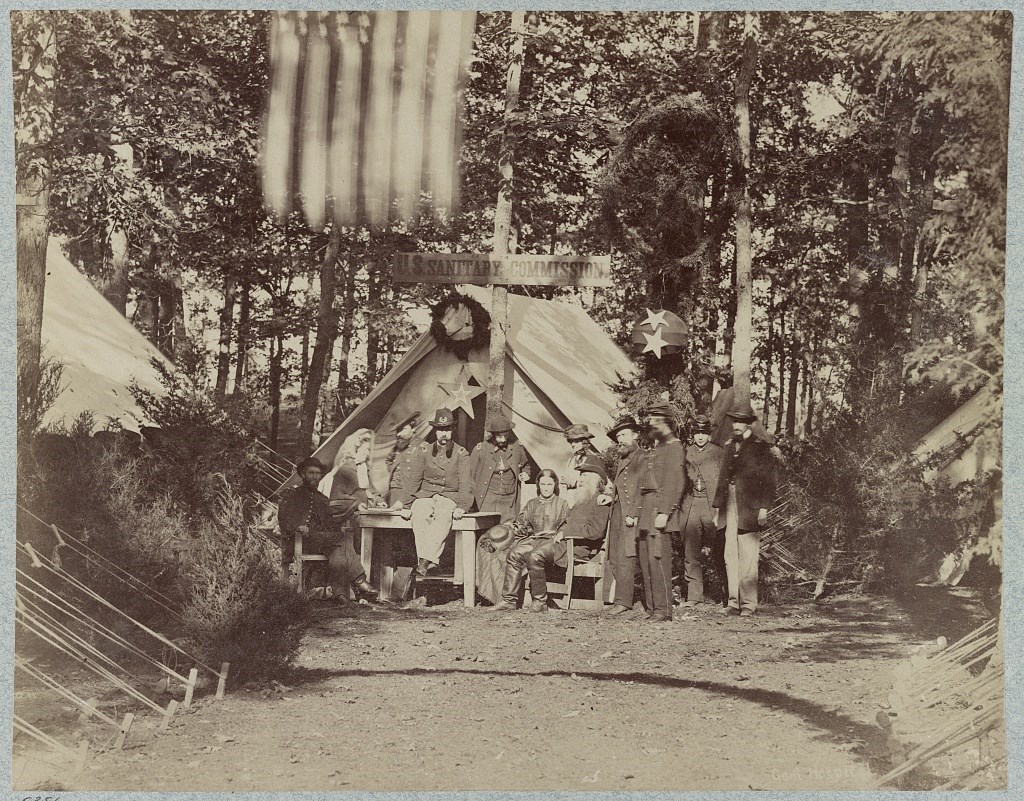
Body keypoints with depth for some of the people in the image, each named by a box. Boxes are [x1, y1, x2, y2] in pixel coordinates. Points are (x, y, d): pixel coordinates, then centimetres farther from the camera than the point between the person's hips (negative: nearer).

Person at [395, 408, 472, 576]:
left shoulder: (461, 454, 5)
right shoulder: (423, 451, 9)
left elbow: (466, 484, -3)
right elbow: (411, 479, 5)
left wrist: (462, 507, -19)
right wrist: (406, 505, -6)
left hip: (449, 497, -1)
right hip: (425, 495, 1)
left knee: (443, 516, -37)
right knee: (420, 516, -34)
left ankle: (424, 561, -44)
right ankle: (430, 560, -41)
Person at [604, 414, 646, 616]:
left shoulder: (643, 458, -5)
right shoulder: (621, 460, 23)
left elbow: (643, 489, -12)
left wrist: (634, 514, -18)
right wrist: (609, 495, 9)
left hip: (632, 515, -9)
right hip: (617, 513, 9)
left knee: (625, 559, -11)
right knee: (614, 559, 5)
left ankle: (623, 601, -9)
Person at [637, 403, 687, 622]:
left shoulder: (675, 447, -7)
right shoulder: (656, 448, 21)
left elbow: (675, 483, -15)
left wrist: (663, 513, -21)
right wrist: (642, 512, 18)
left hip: (660, 509, -9)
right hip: (647, 510, 9)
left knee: (658, 559, -12)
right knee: (645, 560, 9)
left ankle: (663, 610, -10)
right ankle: (652, 608, 14)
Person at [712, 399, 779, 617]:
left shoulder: (760, 447, 0)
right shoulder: (729, 448, 18)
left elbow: (769, 480, -5)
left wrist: (763, 508, -12)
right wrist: (717, 507, 16)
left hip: (749, 509, -6)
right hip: (730, 509, 6)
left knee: (748, 558, -6)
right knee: (730, 557, 4)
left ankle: (748, 604, -1)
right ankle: (734, 602, 8)